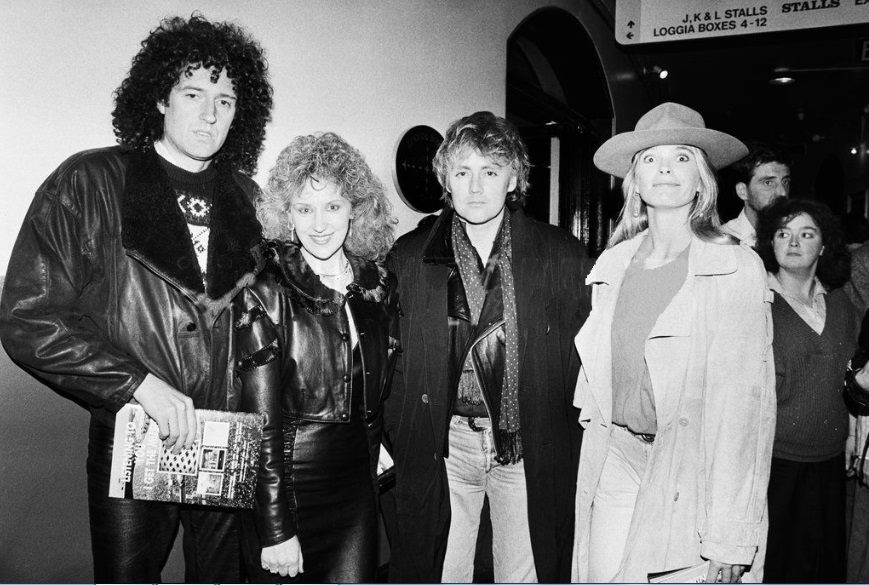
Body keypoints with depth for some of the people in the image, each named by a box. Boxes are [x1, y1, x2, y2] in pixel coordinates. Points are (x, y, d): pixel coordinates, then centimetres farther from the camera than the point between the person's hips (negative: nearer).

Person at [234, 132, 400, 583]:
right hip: (283, 483, -4)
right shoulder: (265, 292, -13)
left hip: (357, 482, 4)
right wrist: (276, 530, -14)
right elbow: (262, 424, -14)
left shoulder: (378, 284, 2)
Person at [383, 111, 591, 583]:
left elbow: (581, 357, 1)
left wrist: (567, 451, -3)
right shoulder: (408, 257, 1)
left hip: (530, 447, 0)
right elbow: (393, 361, 5)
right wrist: (400, 440, 0)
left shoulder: (562, 255, -1)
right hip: (441, 442, 1)